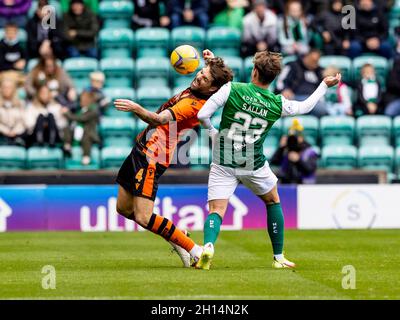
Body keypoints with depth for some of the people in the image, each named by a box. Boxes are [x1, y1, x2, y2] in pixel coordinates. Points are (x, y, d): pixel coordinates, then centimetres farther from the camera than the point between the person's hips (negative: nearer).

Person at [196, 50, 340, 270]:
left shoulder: (232, 89, -12)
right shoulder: (278, 104, -5)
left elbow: (202, 115, -14)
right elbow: (306, 107, 15)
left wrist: (211, 130, 8)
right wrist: (325, 85, 29)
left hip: (223, 165, -1)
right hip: (254, 167, 1)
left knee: (216, 211, -2)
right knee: (273, 202, 25)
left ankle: (208, 245, -34)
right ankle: (278, 257, 28)